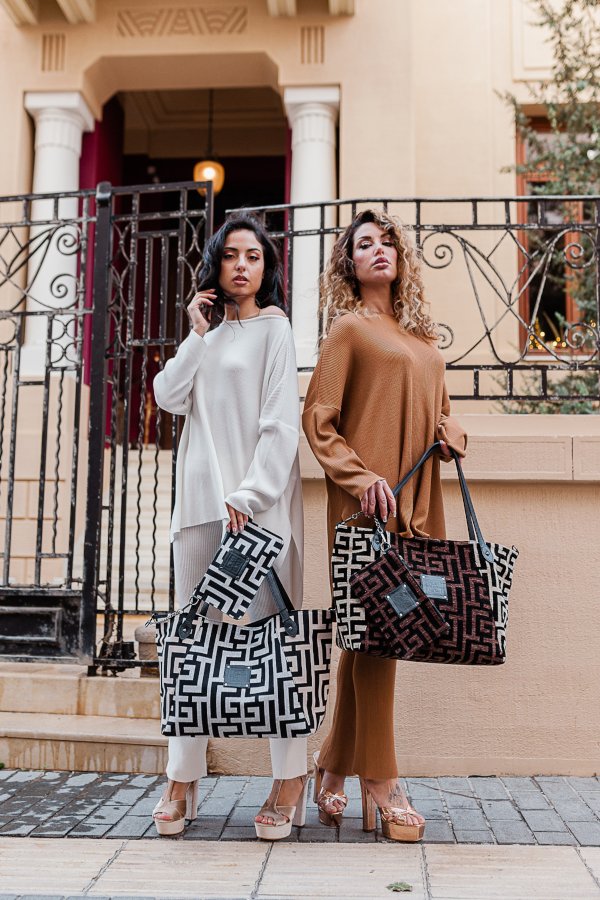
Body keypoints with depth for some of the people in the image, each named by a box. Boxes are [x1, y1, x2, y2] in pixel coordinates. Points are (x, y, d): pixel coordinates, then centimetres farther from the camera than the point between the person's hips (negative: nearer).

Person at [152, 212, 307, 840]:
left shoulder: (273, 327, 2)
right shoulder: (209, 333, 20)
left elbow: (282, 424, -7)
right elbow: (169, 397, 7)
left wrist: (250, 495, -15)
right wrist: (198, 333, 2)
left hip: (257, 499, -6)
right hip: (201, 496, 6)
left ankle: (290, 781, 1)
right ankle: (182, 778, 13)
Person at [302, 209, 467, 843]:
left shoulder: (419, 334, 21)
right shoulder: (350, 328, 2)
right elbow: (317, 420, -4)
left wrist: (451, 432, 6)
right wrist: (362, 480, -15)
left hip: (416, 502, 6)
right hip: (367, 504, -6)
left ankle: (333, 766, 21)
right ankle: (381, 787, 4)